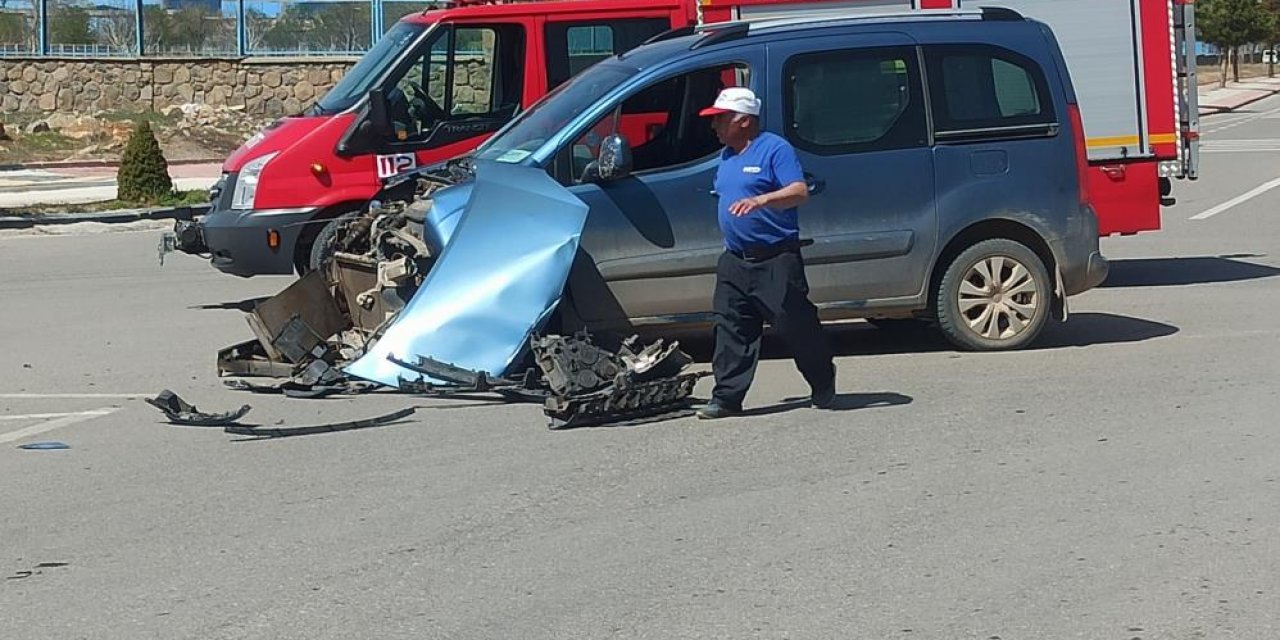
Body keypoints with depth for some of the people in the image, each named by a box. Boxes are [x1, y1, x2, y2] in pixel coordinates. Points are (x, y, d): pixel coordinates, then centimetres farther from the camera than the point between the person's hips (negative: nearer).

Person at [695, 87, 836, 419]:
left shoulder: (775, 149, -9)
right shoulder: (727, 157, 17)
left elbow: (799, 192, -20)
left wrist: (760, 200, -34)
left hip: (776, 259, -8)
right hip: (735, 260, 8)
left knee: (796, 324, -3)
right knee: (731, 329, 1)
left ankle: (824, 391, 12)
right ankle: (727, 398, 1)